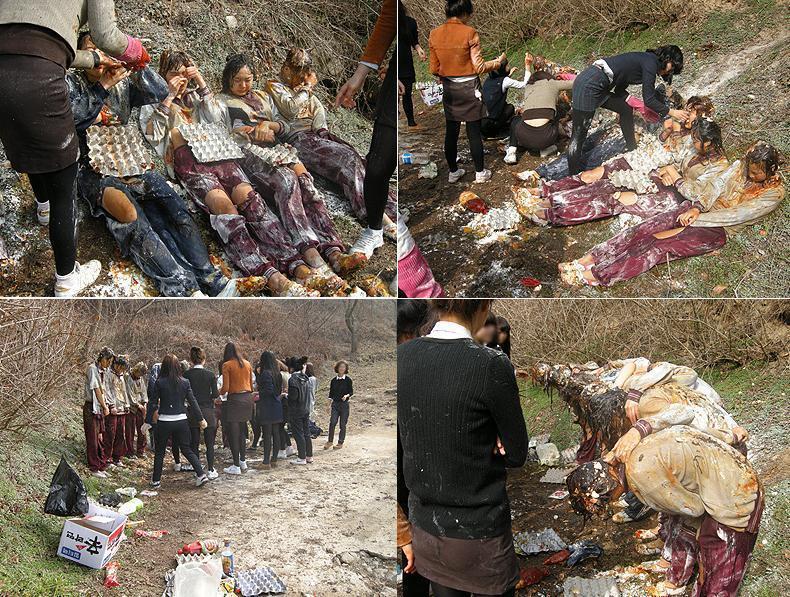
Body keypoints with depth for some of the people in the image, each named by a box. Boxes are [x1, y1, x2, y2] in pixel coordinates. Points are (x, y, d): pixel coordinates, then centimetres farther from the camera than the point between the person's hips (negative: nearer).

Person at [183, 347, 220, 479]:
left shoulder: (186, 375, -4)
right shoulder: (210, 374, -7)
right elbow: (215, 394, -8)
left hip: (192, 412, 1)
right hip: (208, 411, -1)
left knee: (194, 443, 10)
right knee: (209, 443, 7)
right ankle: (210, 470, 5)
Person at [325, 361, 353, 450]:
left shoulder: (348, 380, -1)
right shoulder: (333, 380, 8)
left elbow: (351, 392, 0)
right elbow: (331, 392, 13)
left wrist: (347, 395, -20)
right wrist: (330, 398, -6)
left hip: (344, 404, -2)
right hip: (335, 403, 2)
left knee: (342, 424, 2)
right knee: (332, 422, -12)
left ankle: (340, 443, 13)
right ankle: (330, 441, 1)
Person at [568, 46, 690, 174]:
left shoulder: (645, 59, 22)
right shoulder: (651, 62, -5)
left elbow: (620, 90, 26)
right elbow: (649, 100, -8)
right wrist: (672, 112, 2)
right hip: (589, 86, -11)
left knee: (626, 110, 21)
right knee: (579, 135, -6)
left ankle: (632, 150, 30)